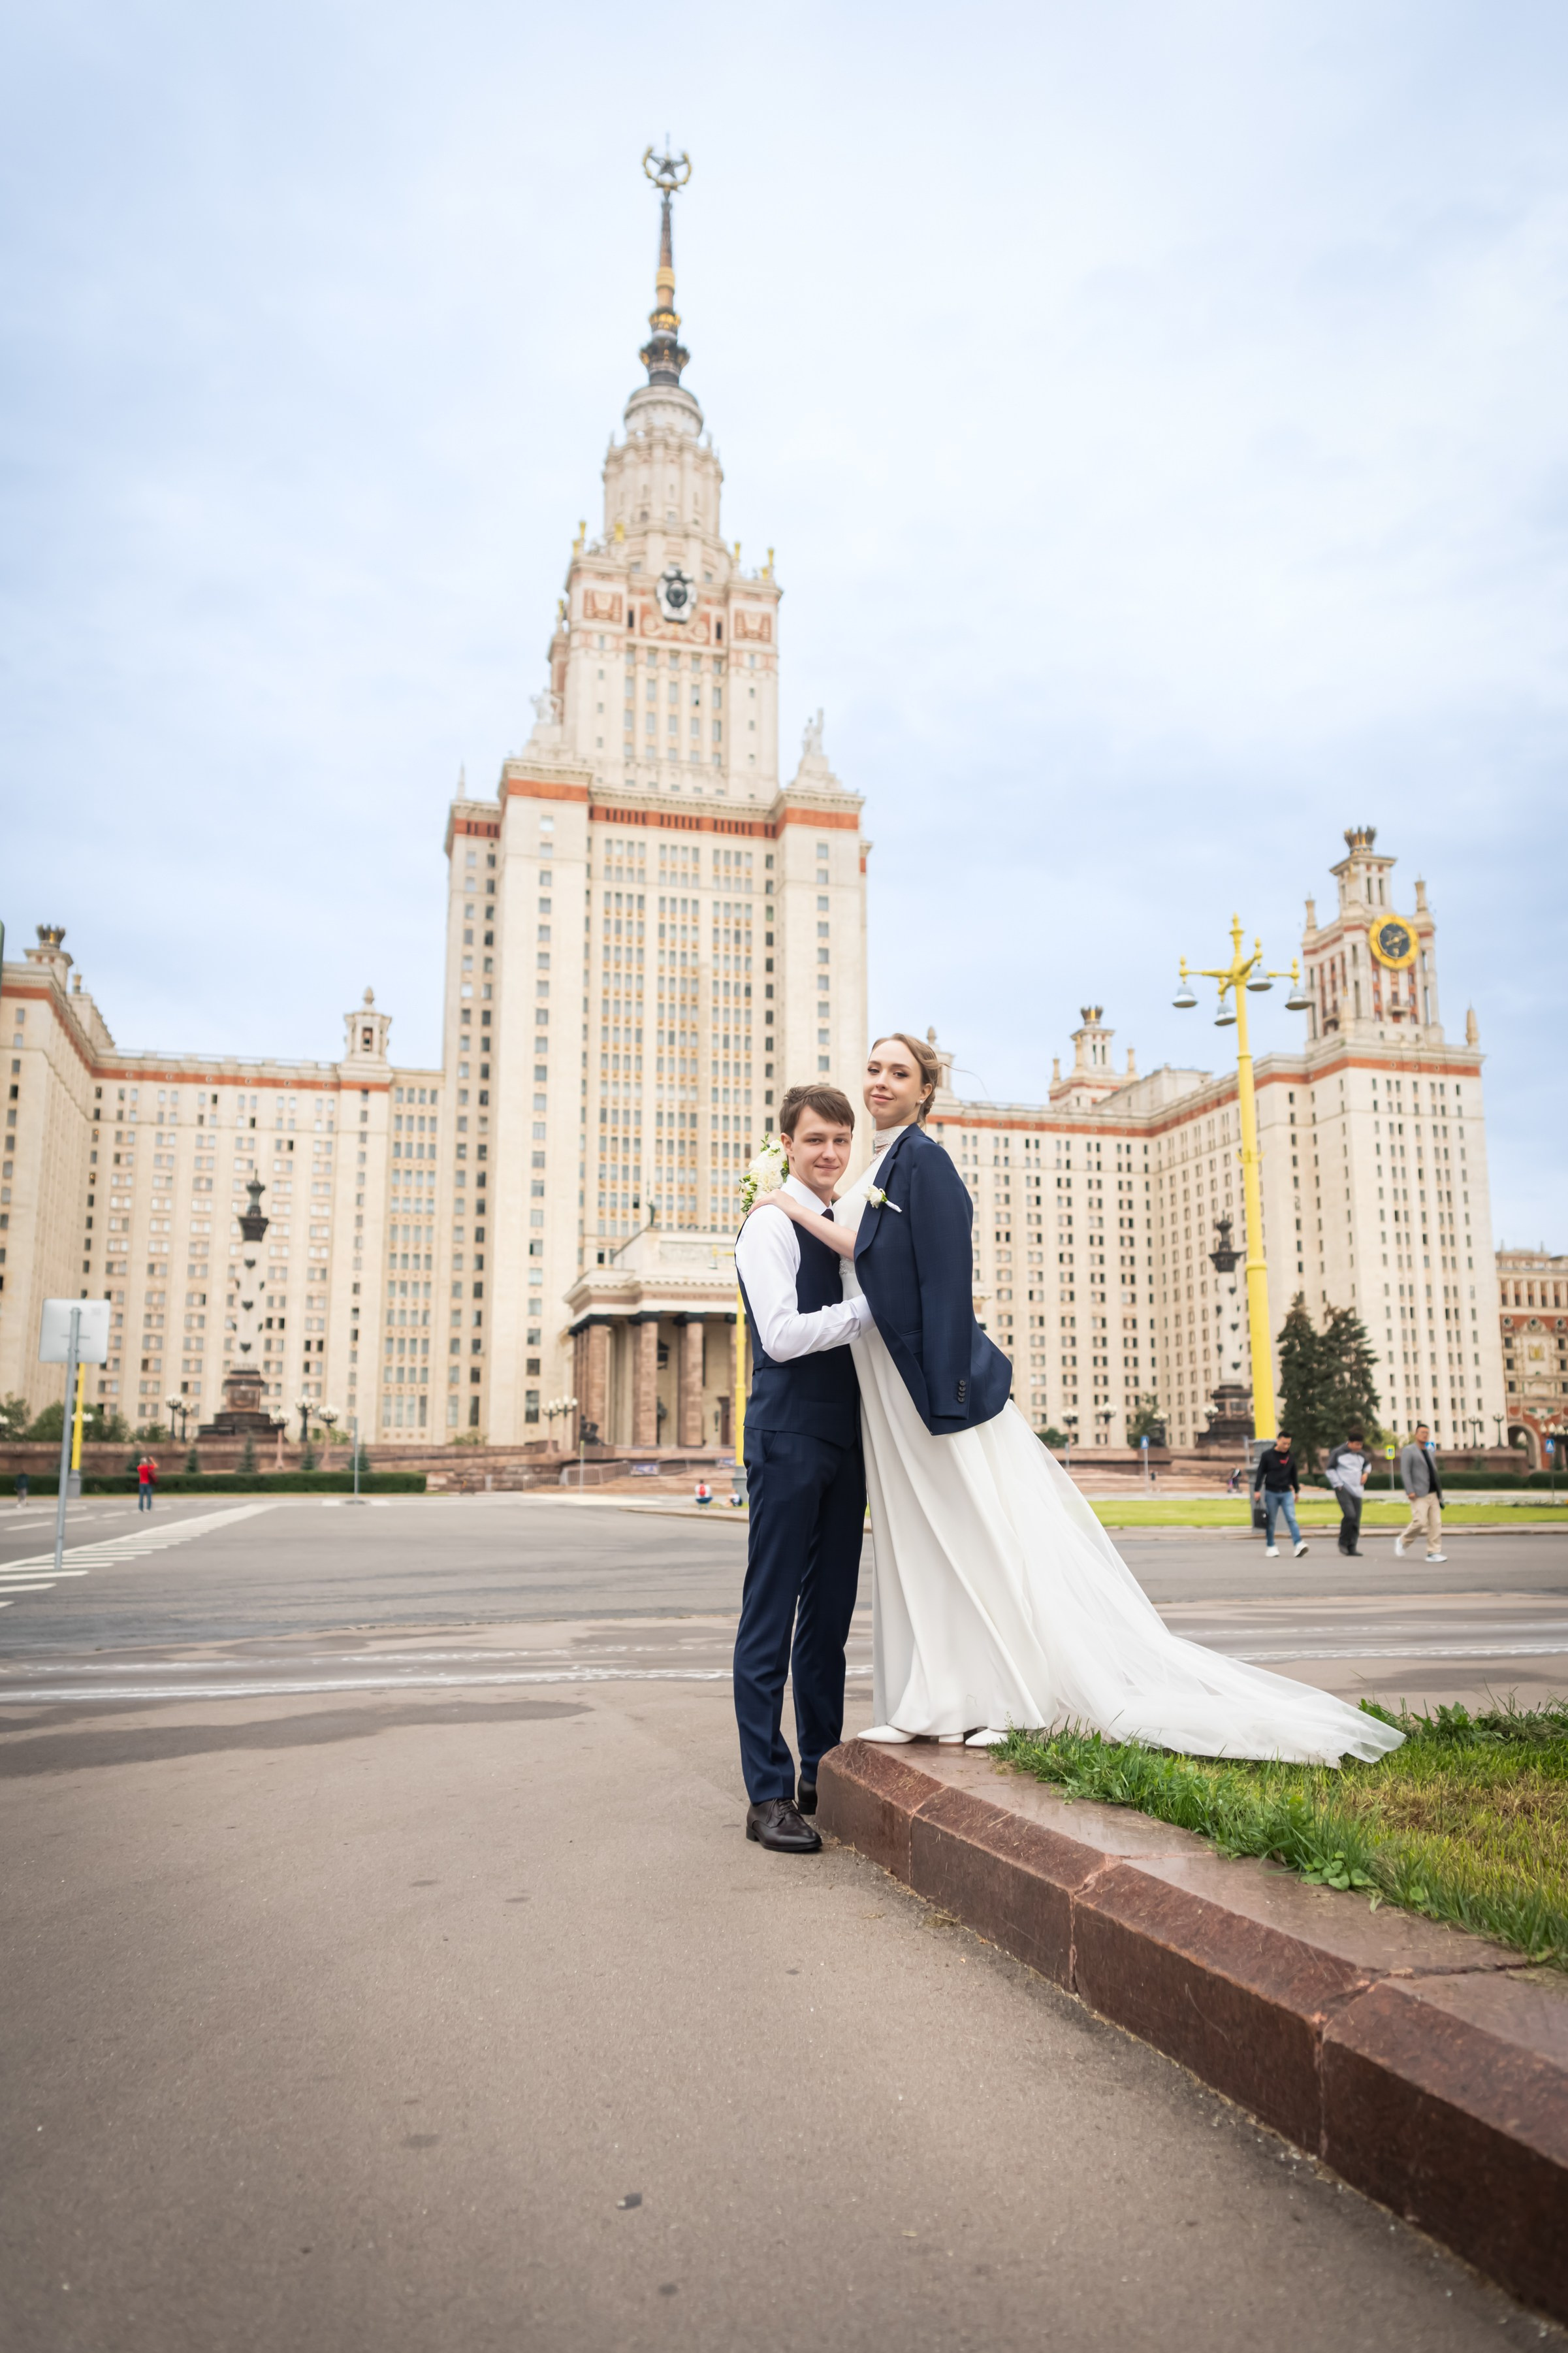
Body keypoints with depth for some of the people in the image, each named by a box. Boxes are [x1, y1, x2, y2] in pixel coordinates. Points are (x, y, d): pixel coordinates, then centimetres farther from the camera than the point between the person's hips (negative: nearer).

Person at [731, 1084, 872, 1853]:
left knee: (830, 1614, 13)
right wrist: (876, 1306, -18)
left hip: (842, 1441, 8)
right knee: (772, 1614, -3)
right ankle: (768, 1794, 3)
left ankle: (822, 1772, 24)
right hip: (788, 1437, -8)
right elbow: (783, 1335, -18)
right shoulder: (771, 1226, -7)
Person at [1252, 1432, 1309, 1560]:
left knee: (1291, 1519, -11)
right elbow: (1260, 1473, -2)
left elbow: (1294, 1474, 18)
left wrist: (1297, 1491, 21)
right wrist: (1257, 1490, -7)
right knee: (1270, 1521, 4)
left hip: (1287, 1493, 2)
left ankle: (1298, 1545, -19)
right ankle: (1271, 1547, 13)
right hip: (1271, 1493, -2)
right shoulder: (1267, 1455, -4)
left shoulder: (1291, 1457, 7)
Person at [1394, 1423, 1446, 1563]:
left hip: (1433, 1494, 7)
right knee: (1420, 1522, -15)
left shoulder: (1430, 1452, 20)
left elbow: (1434, 1473, 23)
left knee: (1436, 1524, -1)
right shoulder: (1408, 1451, -1)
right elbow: (1405, 1472, -9)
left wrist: (1440, 1493, 16)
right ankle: (1402, 1540, 7)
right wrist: (1410, 1491, -19)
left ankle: (1434, 1552, 2)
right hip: (1419, 1495, -7)